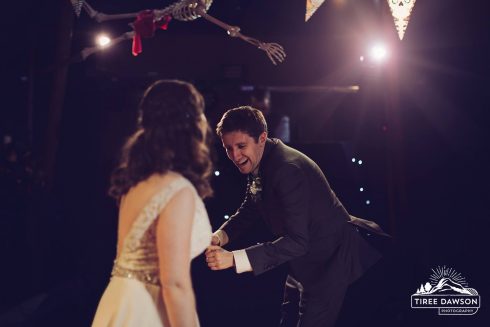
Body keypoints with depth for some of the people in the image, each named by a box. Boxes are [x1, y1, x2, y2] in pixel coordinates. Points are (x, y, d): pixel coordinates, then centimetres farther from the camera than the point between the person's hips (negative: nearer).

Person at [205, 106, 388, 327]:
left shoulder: (287, 169, -31)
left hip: (330, 257, -9)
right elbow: (249, 211, 8)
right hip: (303, 261, 10)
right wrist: (218, 237, -12)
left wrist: (233, 258, -41)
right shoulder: (258, 163, -2)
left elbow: (296, 242, -35)